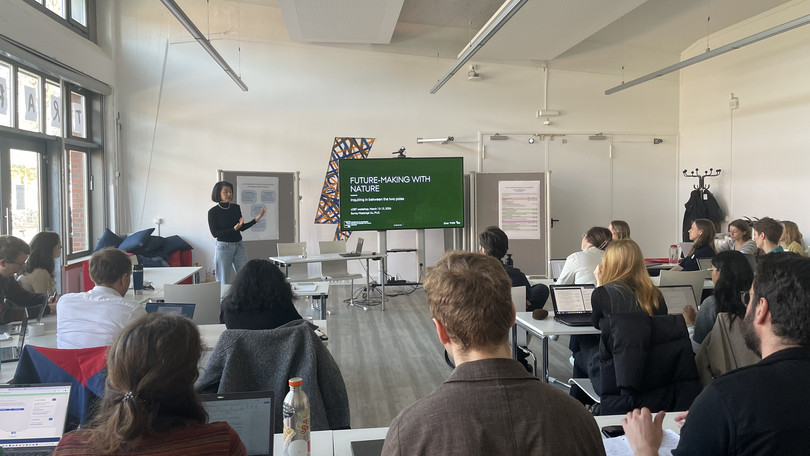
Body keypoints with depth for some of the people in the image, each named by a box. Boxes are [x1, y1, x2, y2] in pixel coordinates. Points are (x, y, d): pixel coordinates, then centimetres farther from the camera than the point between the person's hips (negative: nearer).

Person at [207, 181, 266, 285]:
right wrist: (233, 229, -22)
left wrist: (256, 219, 3)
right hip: (223, 247, -4)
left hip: (238, 246, 5)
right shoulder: (213, 212, -7)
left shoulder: (236, 208, 7)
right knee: (224, 281, 0)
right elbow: (215, 233, -11)